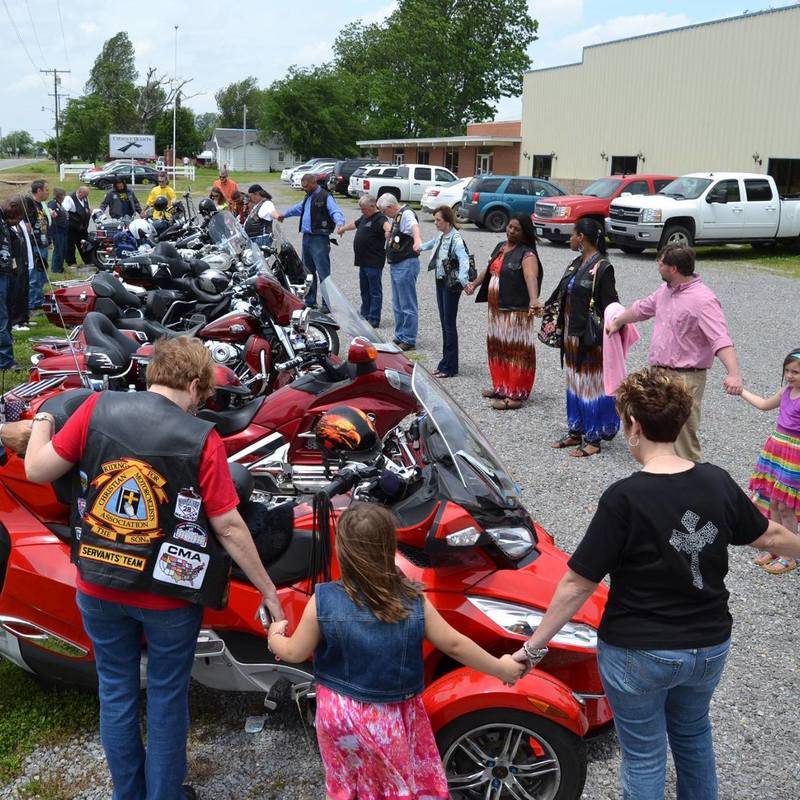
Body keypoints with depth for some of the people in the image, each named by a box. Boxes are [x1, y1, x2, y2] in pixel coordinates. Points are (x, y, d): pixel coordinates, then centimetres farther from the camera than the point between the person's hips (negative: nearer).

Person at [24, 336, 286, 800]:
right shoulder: (202, 439, -18)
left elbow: (38, 470, -3)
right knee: (167, 699, 17)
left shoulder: (98, 408, -10)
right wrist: (269, 590, -4)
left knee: (116, 692, 22)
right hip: (168, 595, -3)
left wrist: (41, 422, 18)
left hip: (98, 587, 3)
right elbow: (229, 527, -15)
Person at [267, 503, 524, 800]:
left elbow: (294, 653, -8)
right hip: (395, 718, 0)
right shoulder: (414, 602, -17)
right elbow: (454, 645, -8)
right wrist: (501, 668, 7)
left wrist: (274, 636, 15)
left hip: (338, 714, 0)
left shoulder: (323, 602, -21)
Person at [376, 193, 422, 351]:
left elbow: (414, 226, -39)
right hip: (395, 265, 11)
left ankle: (409, 340, 0)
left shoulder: (406, 214, -15)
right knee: (397, 305, 17)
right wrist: (389, 231, 17)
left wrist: (417, 240, -57)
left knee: (408, 305, -5)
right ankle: (400, 337, 26)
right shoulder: (395, 216, 15)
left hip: (406, 265, -11)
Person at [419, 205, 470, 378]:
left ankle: (450, 367, 3)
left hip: (451, 284, -8)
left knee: (449, 324, -4)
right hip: (440, 282, 8)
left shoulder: (455, 239, -19)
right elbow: (431, 244, 30)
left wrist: (463, 281, -47)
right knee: (444, 322, 12)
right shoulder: (440, 236, 7)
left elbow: (464, 260, -33)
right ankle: (445, 362, 21)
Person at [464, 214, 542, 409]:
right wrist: (475, 283, 11)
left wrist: (533, 300, -47)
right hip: (496, 309, 9)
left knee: (516, 351, -6)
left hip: (516, 311, -9)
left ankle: (515, 395, -1)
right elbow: (489, 269, 25)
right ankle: (501, 387, 30)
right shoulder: (500, 247, 13)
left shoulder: (527, 254, -13)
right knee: (498, 347, 17)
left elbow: (531, 277, -30)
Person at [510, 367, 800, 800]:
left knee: (644, 757, 15)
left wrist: (534, 647, -11)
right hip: (710, 648, 5)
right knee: (693, 732, 30)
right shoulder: (717, 482, -8)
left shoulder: (624, 498, -24)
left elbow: (577, 584, -21)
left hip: (638, 654, -5)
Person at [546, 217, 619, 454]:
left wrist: (604, 335, -20)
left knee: (591, 383, 0)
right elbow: (562, 291, 19)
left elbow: (610, 305, -17)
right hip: (572, 334, 9)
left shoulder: (602, 267, -16)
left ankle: (593, 438, 10)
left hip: (590, 337, -9)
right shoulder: (577, 263, 9)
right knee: (574, 381, 16)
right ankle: (576, 431, 28)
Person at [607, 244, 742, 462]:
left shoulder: (703, 300, -19)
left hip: (684, 379, -9)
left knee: (685, 441, -8)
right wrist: (617, 322, 44)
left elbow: (721, 340, -28)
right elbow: (642, 308, 29)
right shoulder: (665, 290, 10)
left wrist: (734, 374, -41)